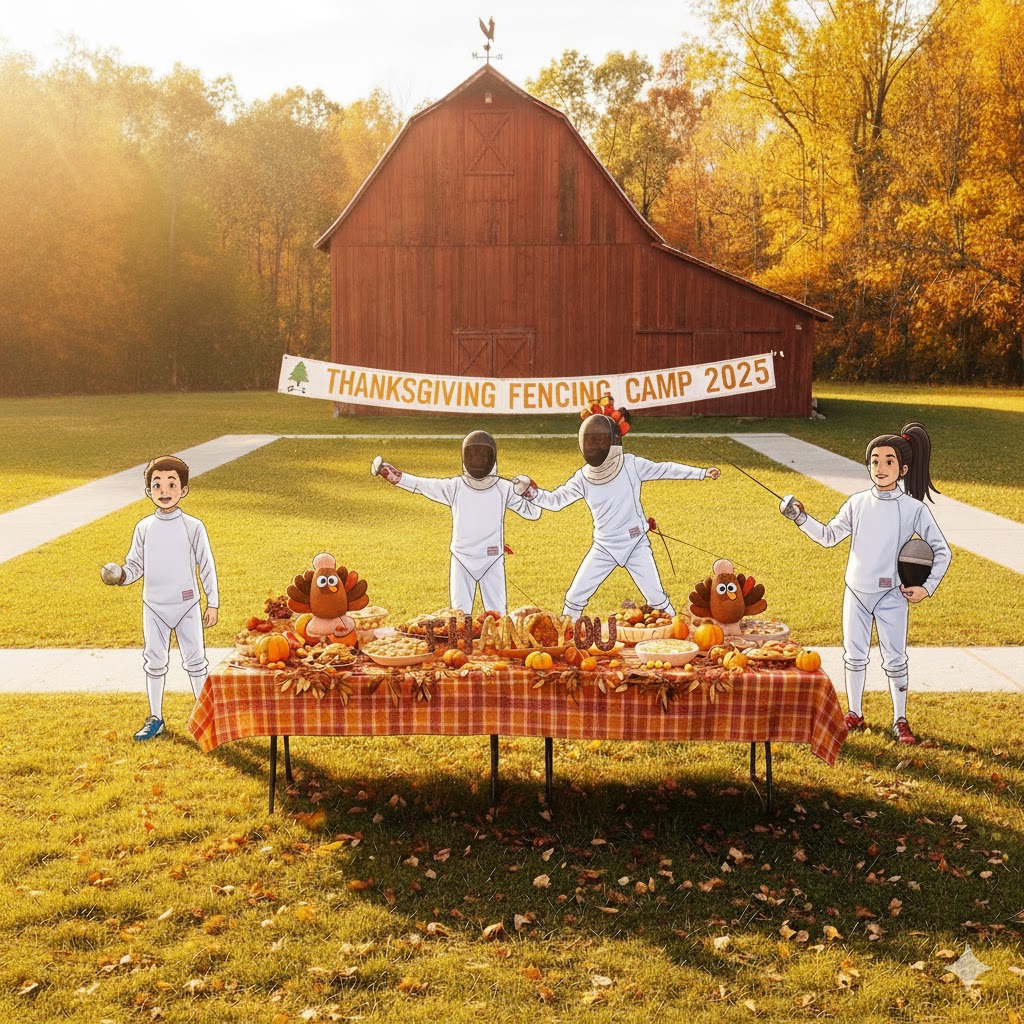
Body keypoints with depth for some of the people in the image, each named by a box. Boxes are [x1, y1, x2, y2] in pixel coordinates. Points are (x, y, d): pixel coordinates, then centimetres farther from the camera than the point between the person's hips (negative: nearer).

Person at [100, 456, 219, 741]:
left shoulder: (193, 527, -6)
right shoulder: (144, 528, 1)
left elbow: (207, 566, -3)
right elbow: (136, 564, 6)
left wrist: (213, 603, -3)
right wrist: (120, 576, -16)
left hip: (187, 605, -3)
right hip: (154, 607, 3)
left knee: (195, 659, 4)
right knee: (154, 661, 10)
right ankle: (155, 719, 22)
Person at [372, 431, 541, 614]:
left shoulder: (504, 488, -3)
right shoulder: (455, 486, -2)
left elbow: (534, 513, -3)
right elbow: (421, 484, -6)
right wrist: (393, 475, -17)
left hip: (492, 560, -1)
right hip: (462, 560, 1)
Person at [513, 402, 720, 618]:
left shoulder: (631, 465, -13)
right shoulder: (583, 477, -6)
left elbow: (665, 469, -7)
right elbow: (555, 500, 0)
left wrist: (702, 473, -10)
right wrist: (531, 493, -16)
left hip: (635, 544, -2)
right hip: (603, 548, 3)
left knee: (656, 598, -2)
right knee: (574, 597, 3)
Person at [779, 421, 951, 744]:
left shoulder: (914, 509, -9)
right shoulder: (857, 503, -1)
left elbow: (942, 551, -2)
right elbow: (829, 536, 6)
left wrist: (928, 587, -8)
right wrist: (800, 518, -6)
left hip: (892, 596, -3)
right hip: (856, 593, 3)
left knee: (895, 660, 5)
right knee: (854, 655, 12)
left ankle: (900, 720, 20)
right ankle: (854, 714, 27)